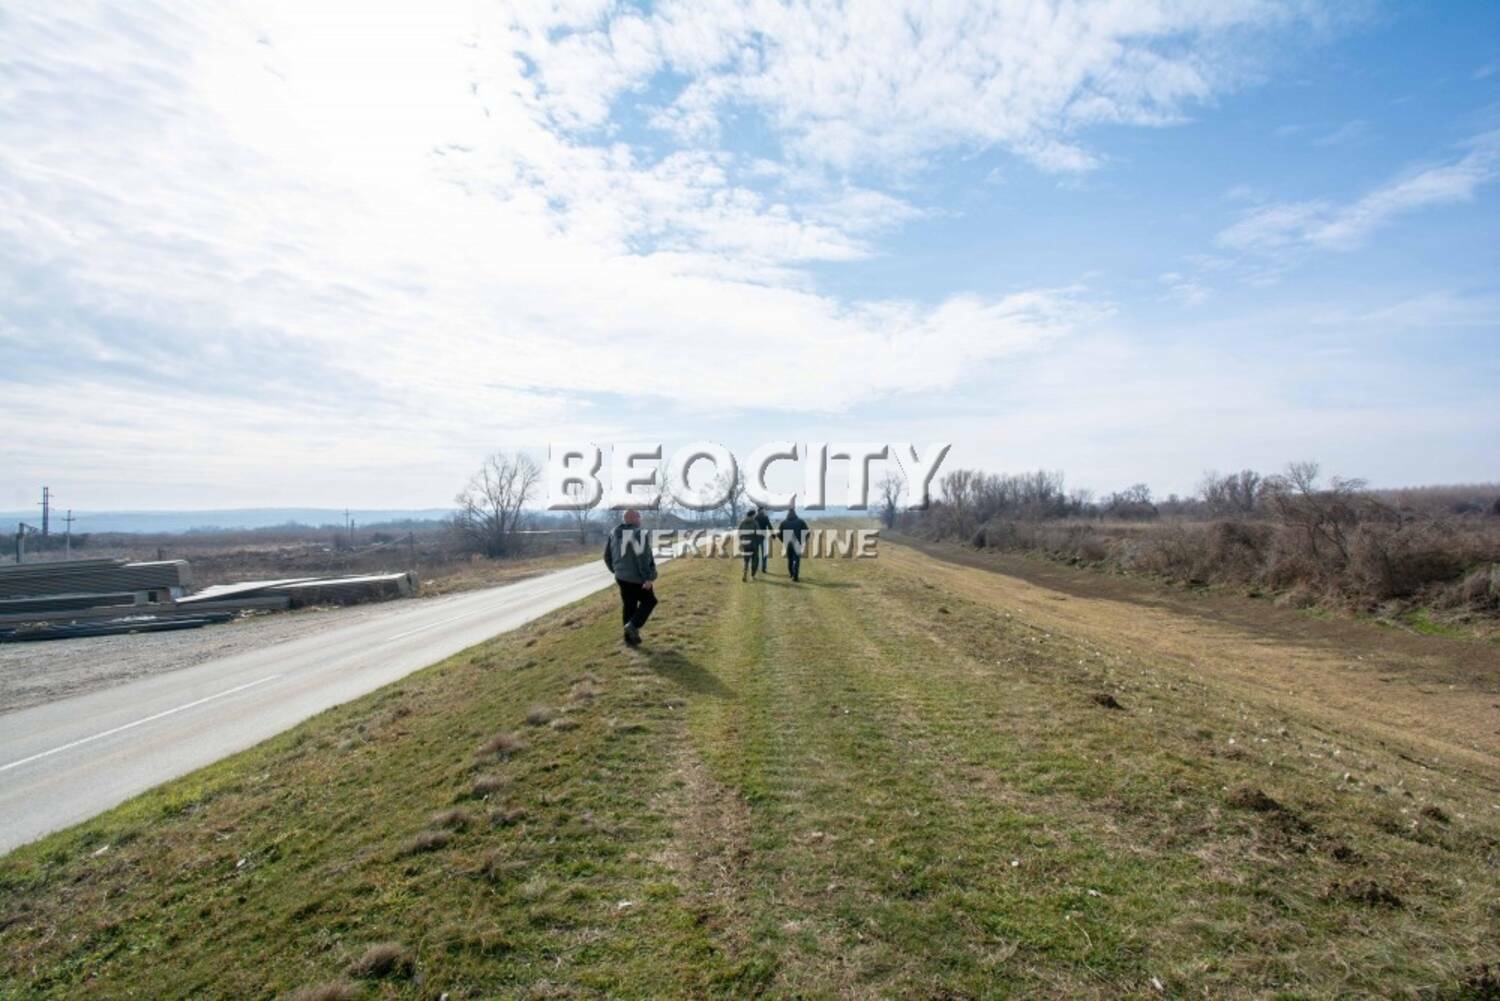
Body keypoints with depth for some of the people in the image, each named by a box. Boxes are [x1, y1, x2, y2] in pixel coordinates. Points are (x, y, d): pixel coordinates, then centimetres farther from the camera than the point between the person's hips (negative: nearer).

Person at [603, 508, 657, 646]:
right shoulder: (639, 535, -17)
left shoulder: (614, 534, 5)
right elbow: (643, 559, -23)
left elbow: (607, 556, 12)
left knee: (628, 606, 15)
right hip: (637, 578, -7)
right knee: (649, 601, 11)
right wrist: (648, 578, -20)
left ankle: (630, 637, 18)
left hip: (621, 577, 7)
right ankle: (633, 625, -5)